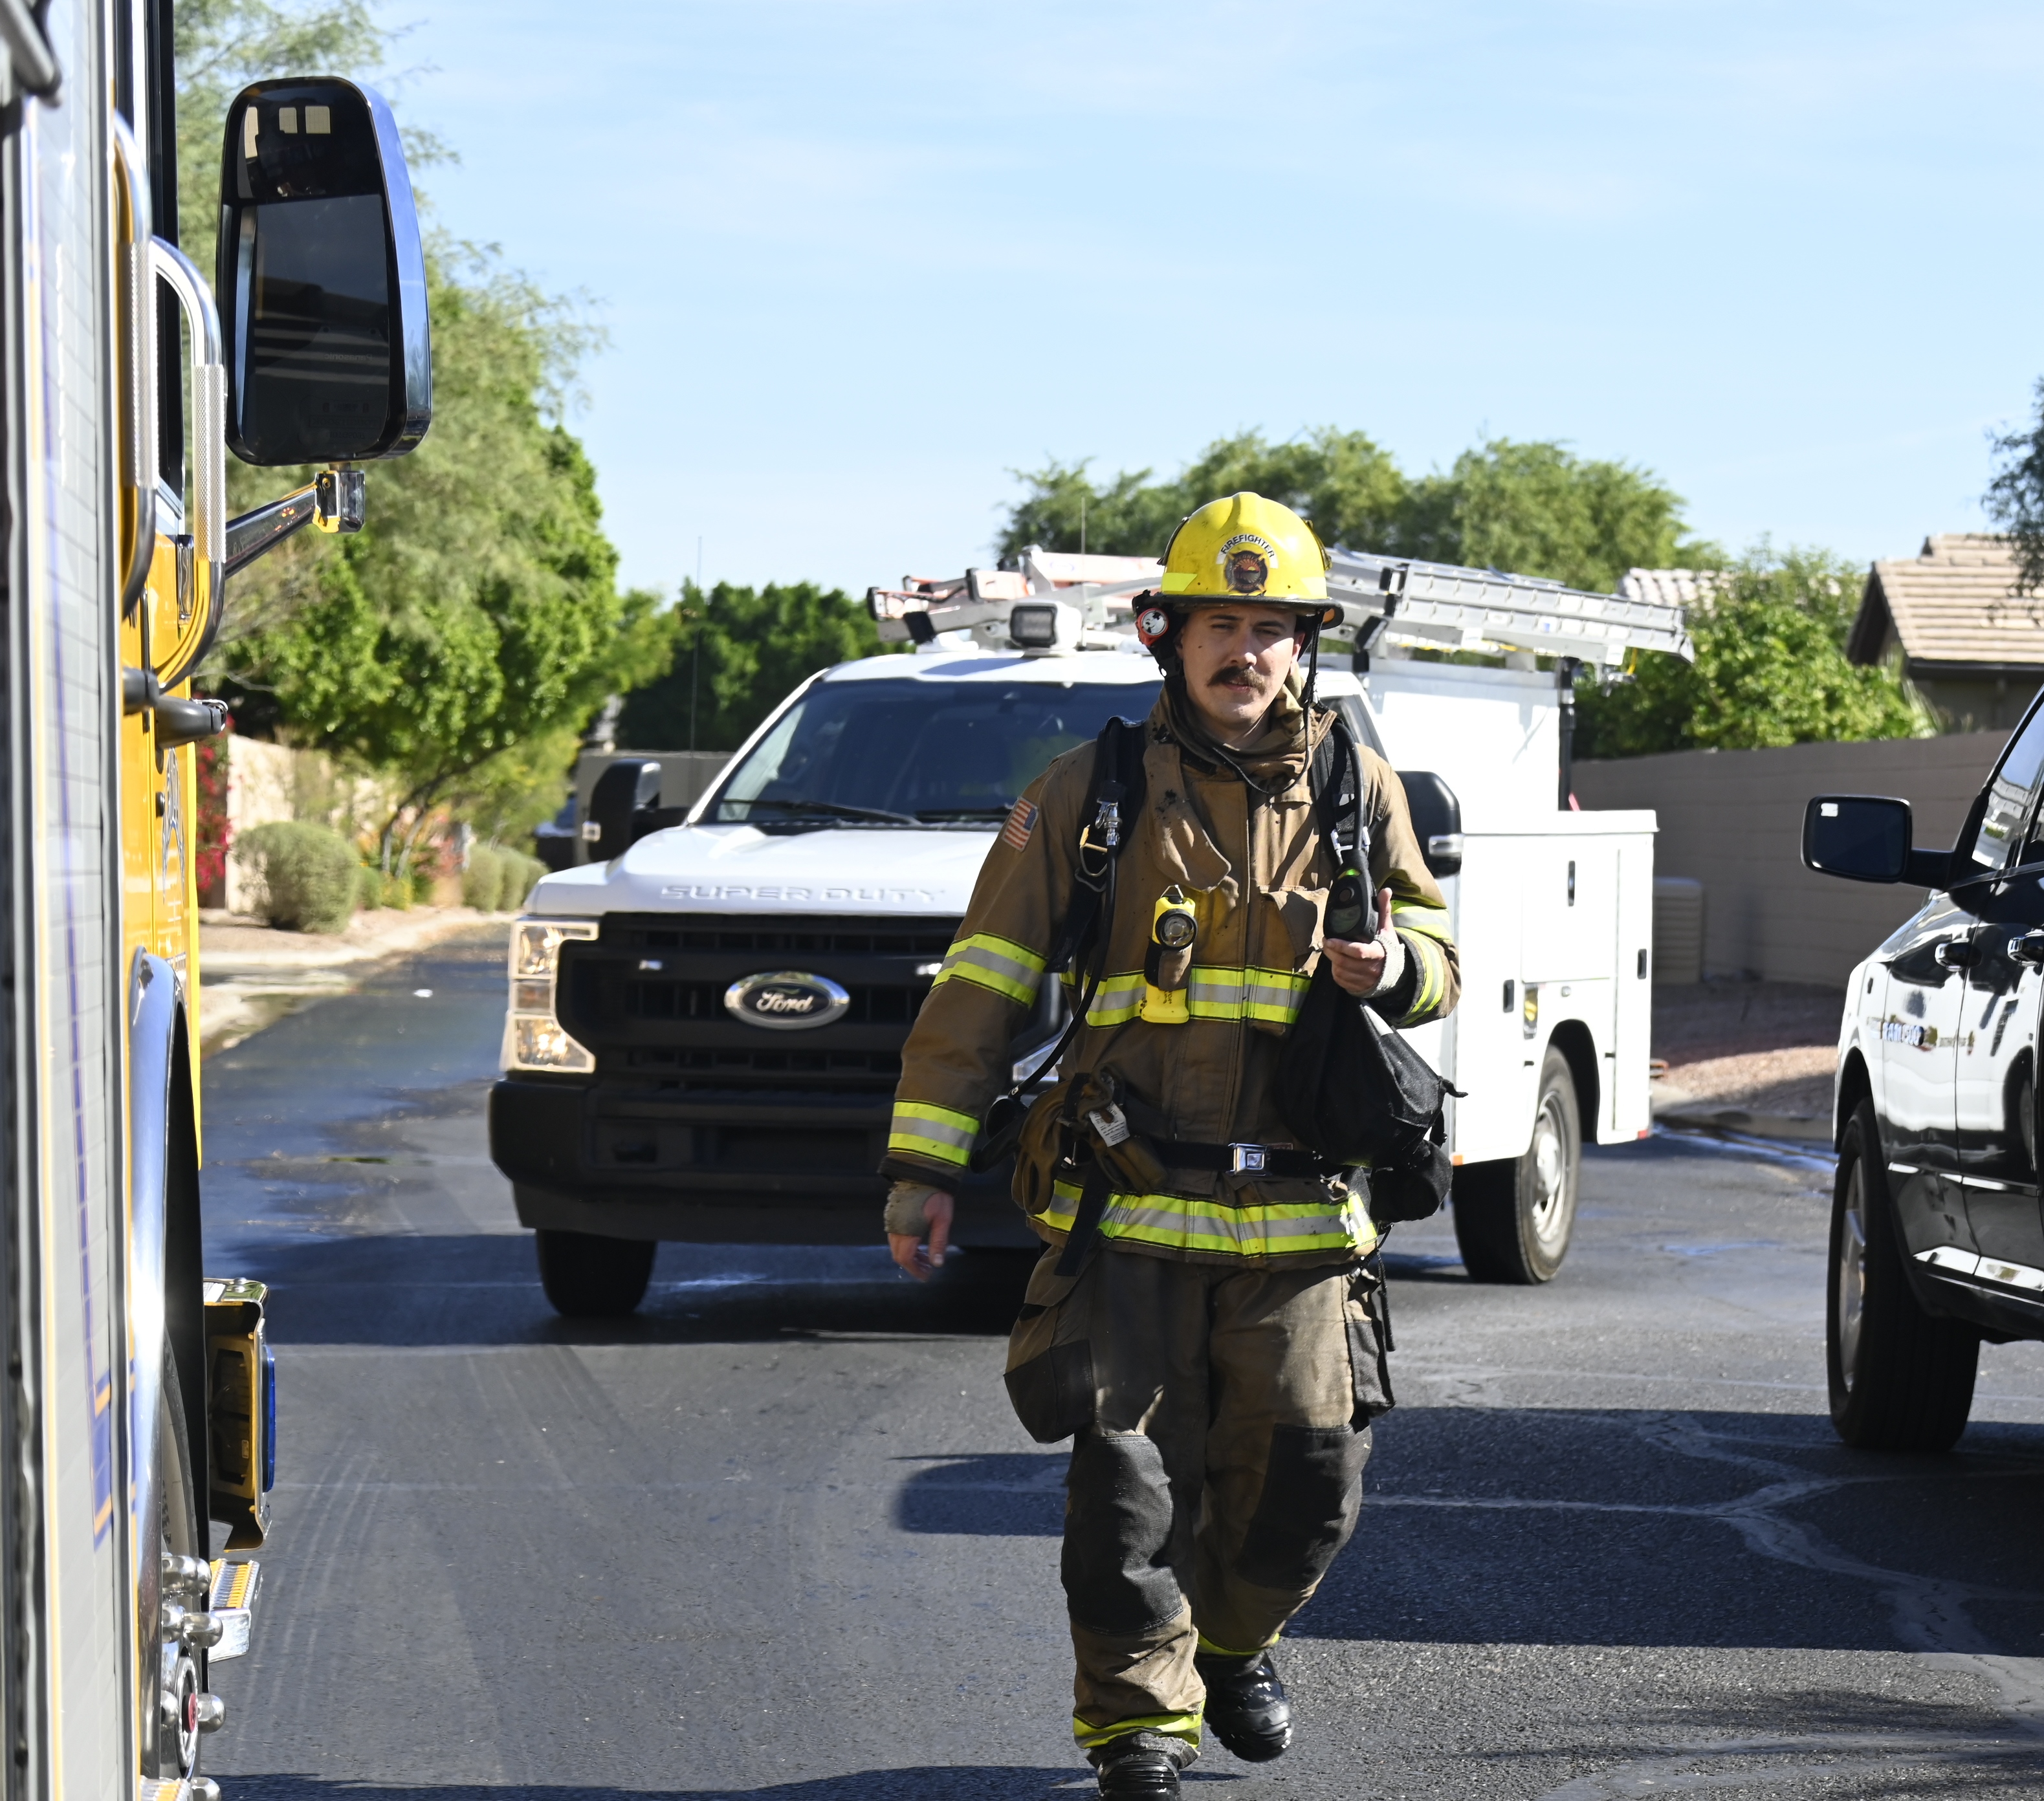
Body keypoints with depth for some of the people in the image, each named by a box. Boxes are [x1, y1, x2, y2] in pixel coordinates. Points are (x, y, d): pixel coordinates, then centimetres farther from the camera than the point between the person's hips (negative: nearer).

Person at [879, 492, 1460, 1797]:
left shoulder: (1357, 789, 9)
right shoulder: (1091, 795, 3)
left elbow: (1436, 946, 18)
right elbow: (982, 986, 3)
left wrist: (1397, 964, -8)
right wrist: (925, 1163, -2)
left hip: (1298, 1213, 2)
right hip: (1129, 1210, -2)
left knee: (1307, 1479, 4)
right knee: (1132, 1480, -4)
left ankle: (1235, 1642, 33)